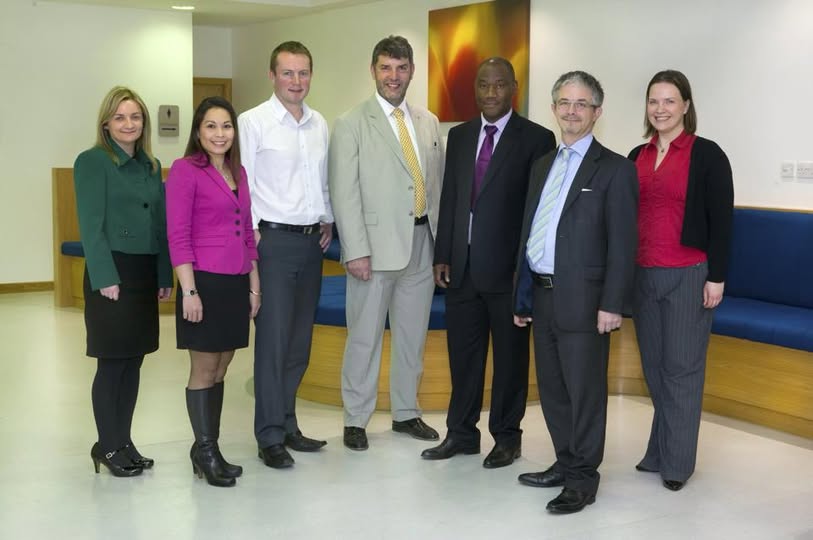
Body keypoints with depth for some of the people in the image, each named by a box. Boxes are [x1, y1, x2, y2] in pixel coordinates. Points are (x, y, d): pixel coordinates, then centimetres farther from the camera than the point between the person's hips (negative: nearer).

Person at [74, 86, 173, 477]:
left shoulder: (151, 166, 13)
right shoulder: (92, 162, -7)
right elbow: (91, 225, -12)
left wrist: (165, 276, 9)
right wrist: (106, 279, -17)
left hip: (145, 275, 6)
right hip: (111, 273, -6)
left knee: (133, 362, 10)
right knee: (111, 364, 0)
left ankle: (124, 441, 21)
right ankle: (107, 447, 11)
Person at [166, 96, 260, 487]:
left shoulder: (238, 172, 13)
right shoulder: (185, 170, -7)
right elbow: (178, 235, -12)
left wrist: (254, 284, 15)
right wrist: (188, 290, -17)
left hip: (236, 284, 7)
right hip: (205, 281, -7)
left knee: (220, 369, 11)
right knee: (203, 370, 1)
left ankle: (208, 448, 20)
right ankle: (205, 451, 11)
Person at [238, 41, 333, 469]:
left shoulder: (320, 124, 12)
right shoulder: (253, 122, -5)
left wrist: (327, 219, 8)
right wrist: (252, 233, -11)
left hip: (312, 242, 6)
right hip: (273, 241, -6)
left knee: (300, 341, 11)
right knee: (273, 340, -6)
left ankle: (286, 424, 23)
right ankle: (269, 437, 2)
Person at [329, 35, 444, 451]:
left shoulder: (428, 123, 12)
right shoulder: (352, 124, -4)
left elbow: (437, 183, 13)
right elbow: (344, 193, -8)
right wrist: (356, 250, -15)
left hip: (422, 242, 5)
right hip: (377, 243, -5)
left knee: (413, 334, 14)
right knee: (365, 336, 2)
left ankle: (406, 412, 27)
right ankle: (356, 420, 15)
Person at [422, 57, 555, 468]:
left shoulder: (536, 139, -5)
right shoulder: (459, 136, 11)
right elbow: (449, 198, 12)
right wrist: (443, 256, 7)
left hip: (508, 267, -5)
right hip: (462, 266, 5)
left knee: (510, 354, 7)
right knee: (462, 353, 12)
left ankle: (506, 436, 20)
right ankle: (461, 433, 25)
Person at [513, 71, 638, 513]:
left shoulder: (614, 169, -5)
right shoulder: (542, 165, 15)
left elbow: (622, 243, -10)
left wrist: (612, 304, -16)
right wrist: (522, 294, 15)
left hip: (582, 299, -7)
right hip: (542, 295, 7)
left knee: (584, 391, 1)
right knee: (552, 389, 15)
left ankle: (583, 480, 13)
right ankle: (565, 464, 29)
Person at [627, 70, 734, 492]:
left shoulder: (706, 155, -5)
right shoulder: (637, 157, 11)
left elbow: (721, 219, -7)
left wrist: (716, 277, -11)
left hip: (689, 276, -5)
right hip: (642, 275, 5)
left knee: (682, 368, 2)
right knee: (654, 368, 11)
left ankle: (677, 461, 11)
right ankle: (659, 452, 22)